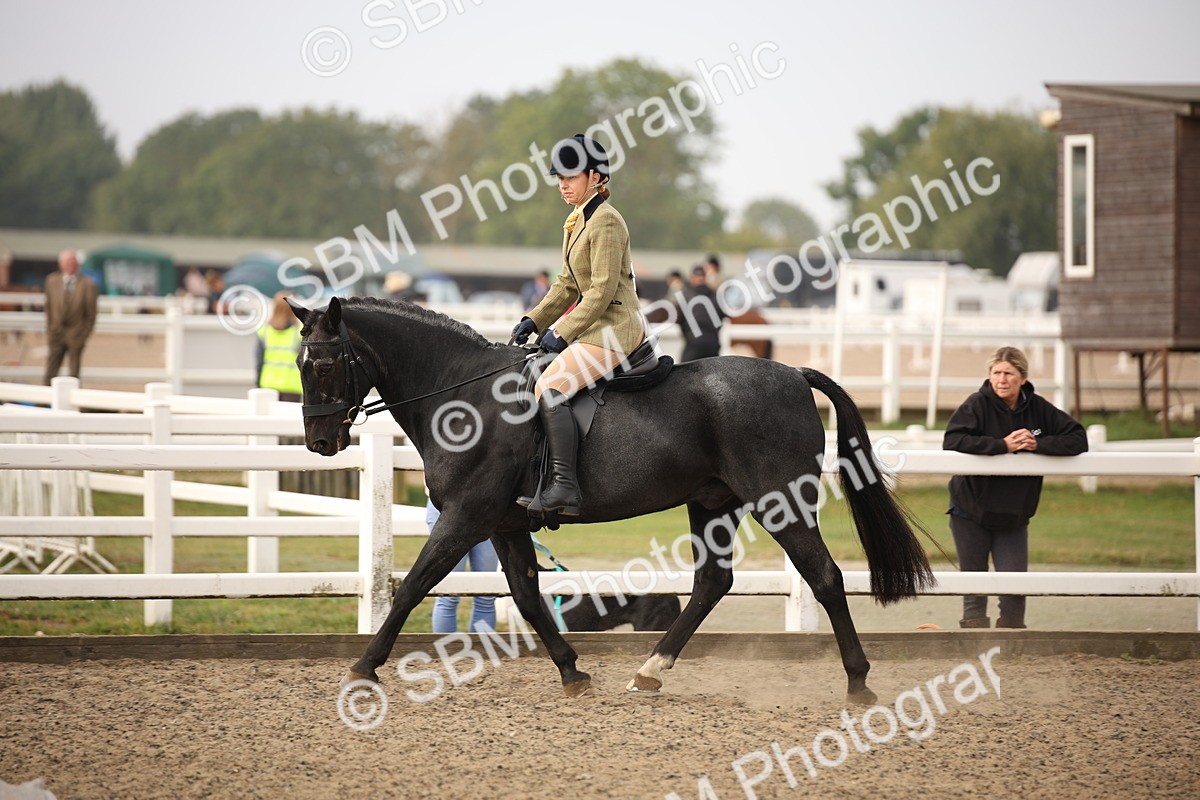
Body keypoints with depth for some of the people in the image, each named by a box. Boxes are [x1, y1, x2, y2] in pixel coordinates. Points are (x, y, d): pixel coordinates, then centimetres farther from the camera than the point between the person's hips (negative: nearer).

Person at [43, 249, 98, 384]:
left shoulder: (88, 285, -6)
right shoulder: (52, 281, 3)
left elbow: (91, 315, -1)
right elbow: (48, 308, 10)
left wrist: (83, 336, -3)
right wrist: (49, 332, 7)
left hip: (75, 337, -2)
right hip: (56, 334, 2)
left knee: (73, 373, 2)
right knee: (50, 374, -4)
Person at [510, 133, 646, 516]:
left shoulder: (606, 222, -14)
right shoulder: (577, 222, 16)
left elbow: (602, 290, -19)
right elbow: (568, 285, 21)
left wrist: (562, 332, -18)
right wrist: (535, 320, 9)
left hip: (615, 327, -11)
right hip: (596, 324, 11)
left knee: (549, 388, -24)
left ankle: (564, 487, -29)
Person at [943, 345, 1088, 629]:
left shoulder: (1038, 408, -5)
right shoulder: (978, 405, -14)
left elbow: (1078, 439, -6)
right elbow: (952, 441, -29)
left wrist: (1038, 444, -21)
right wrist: (1003, 445, -30)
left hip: (1014, 517, 2)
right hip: (971, 512, -2)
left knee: (1015, 589, -4)